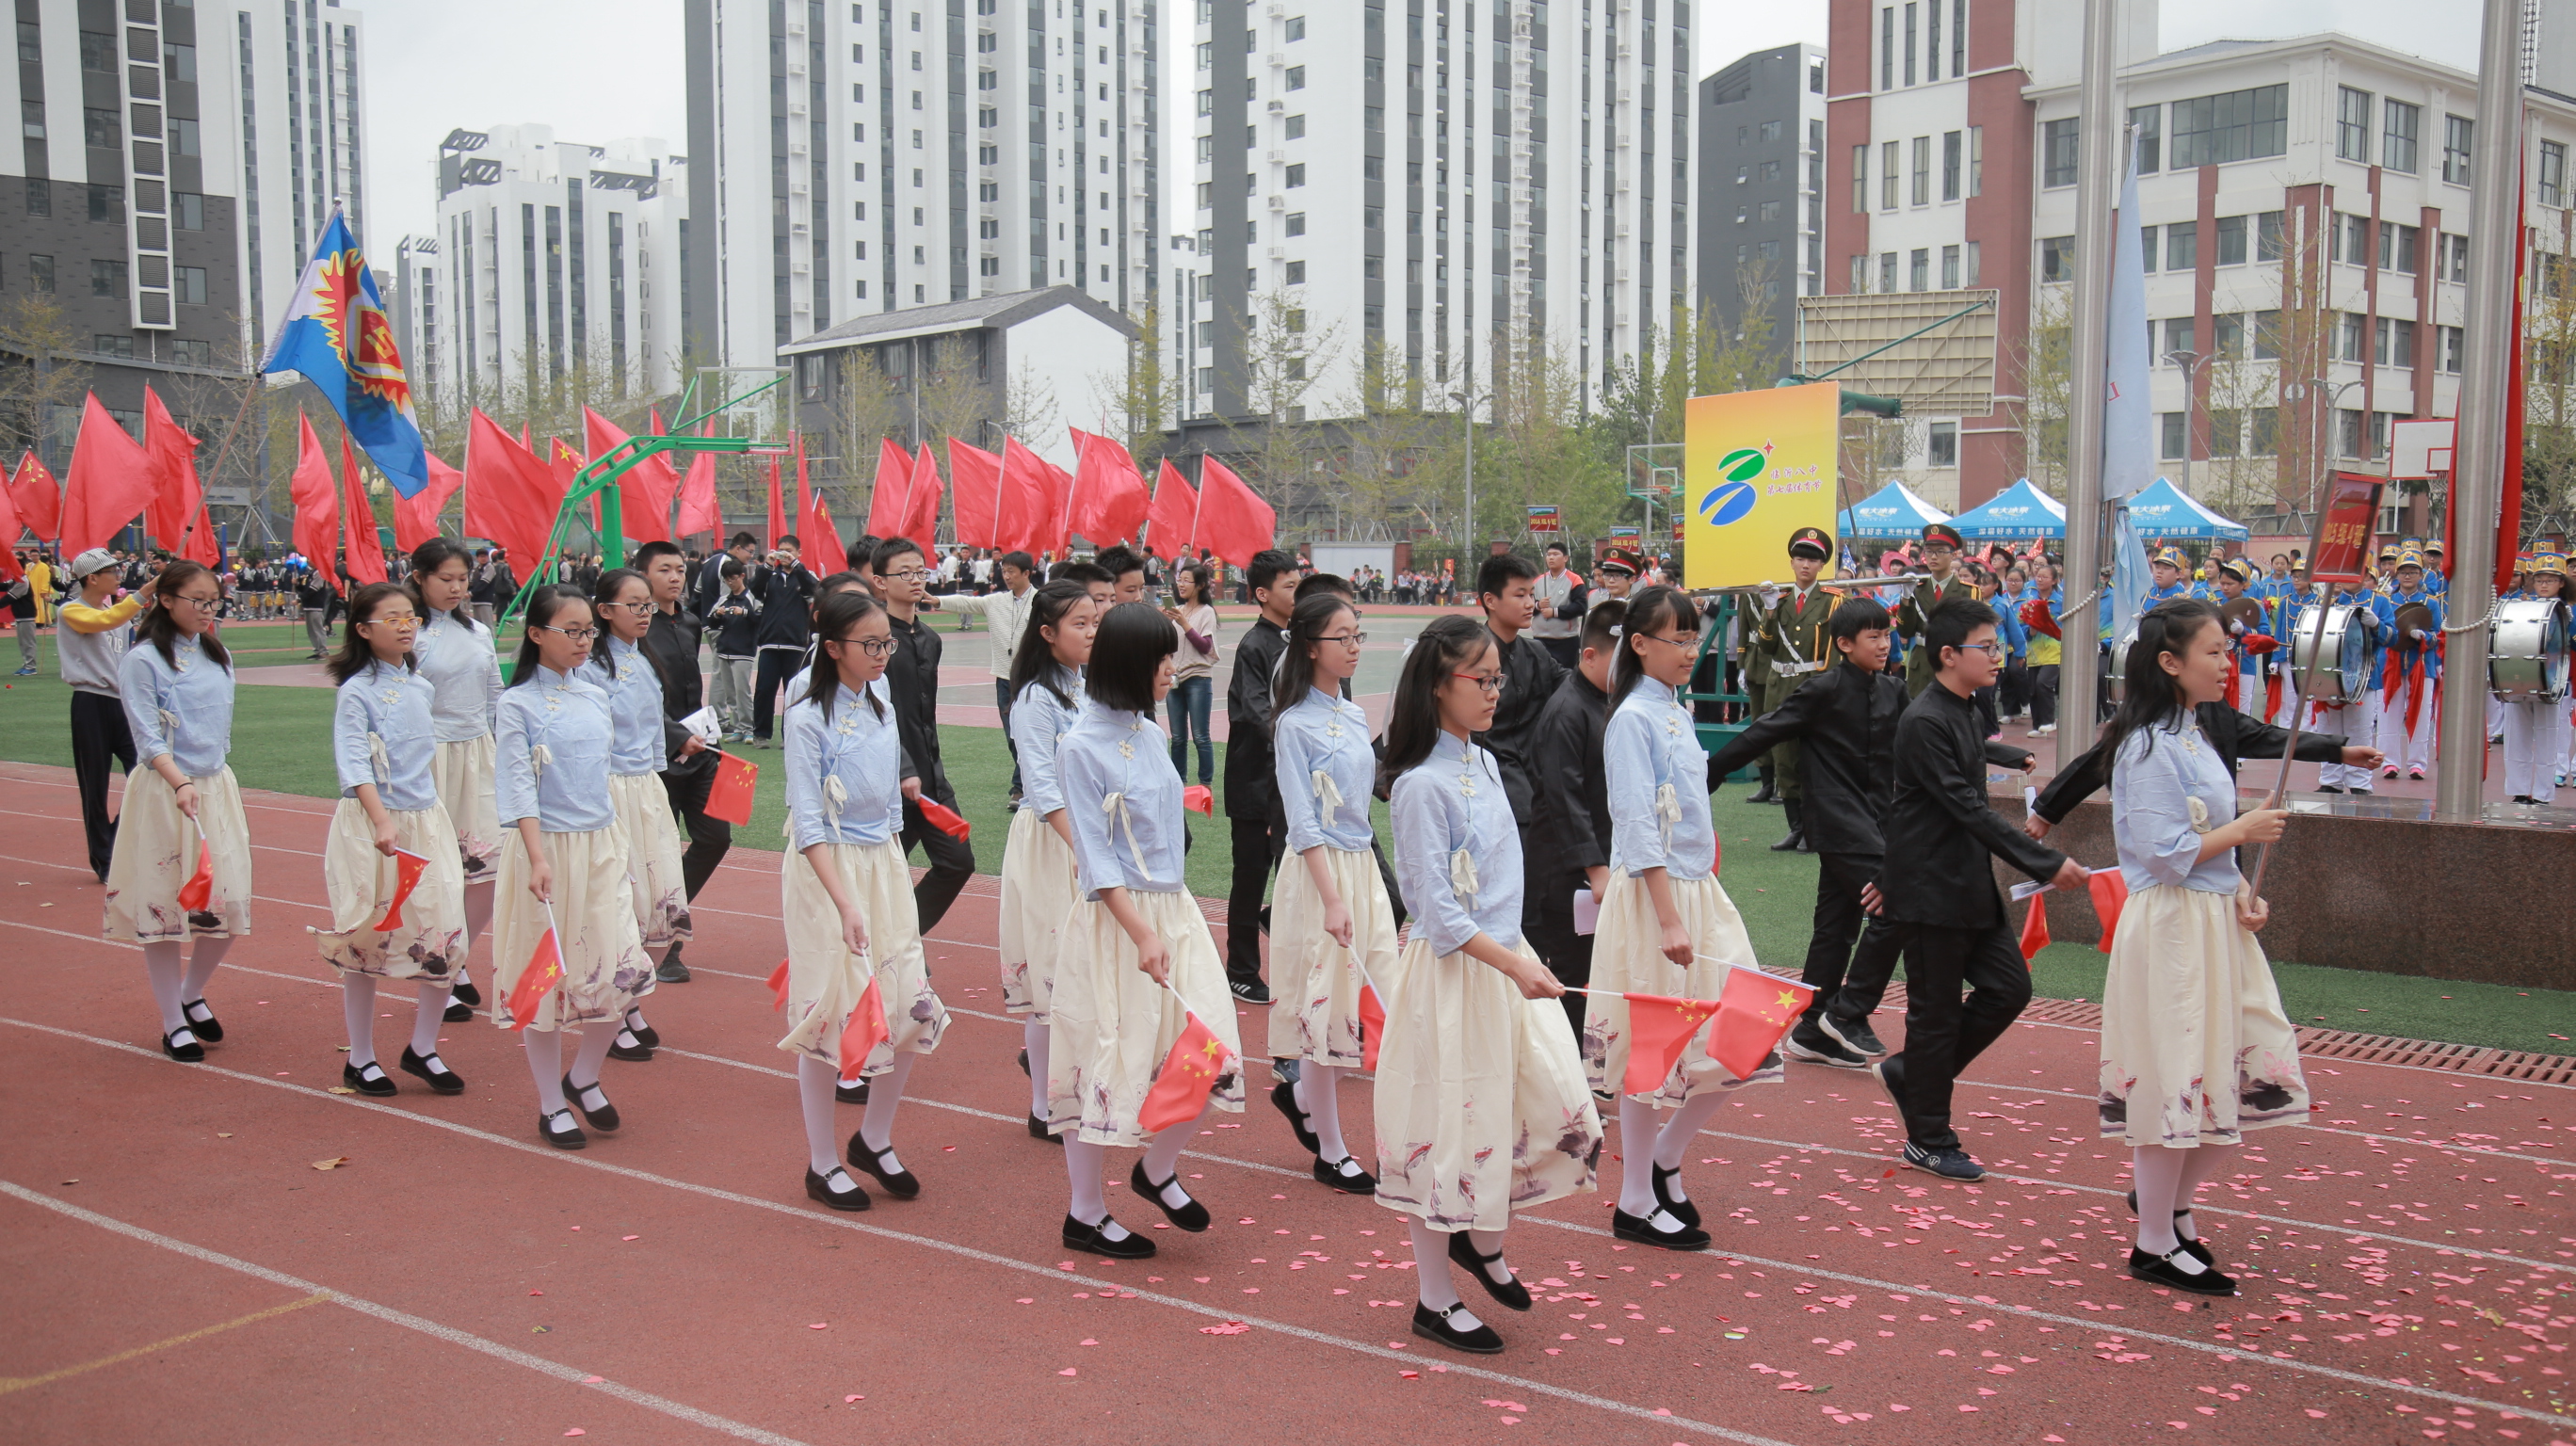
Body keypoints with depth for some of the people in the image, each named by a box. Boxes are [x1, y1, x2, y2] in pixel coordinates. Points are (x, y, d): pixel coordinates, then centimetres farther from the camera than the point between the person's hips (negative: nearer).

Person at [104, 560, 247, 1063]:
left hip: (218, 787, 5)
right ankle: (173, 1023, 13)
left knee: (228, 904, 3)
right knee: (163, 907, 1)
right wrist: (181, 784, -28)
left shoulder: (218, 656, 10)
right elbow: (148, 739, -15)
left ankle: (193, 995, 28)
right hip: (163, 791, -5)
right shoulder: (142, 661, -9)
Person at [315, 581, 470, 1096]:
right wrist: (383, 822, -29)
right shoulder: (356, 692, -9)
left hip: (427, 822, 5)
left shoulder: (423, 687, 8)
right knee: (365, 942, 5)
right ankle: (360, 1060, 18)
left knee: (446, 939, 0)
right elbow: (353, 764, -18)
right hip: (371, 824, -5)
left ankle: (422, 1049, 17)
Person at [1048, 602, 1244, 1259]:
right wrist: (1142, 934, -22)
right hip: (1115, 918, -7)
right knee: (1108, 1062, 2)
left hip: (1175, 909, 7)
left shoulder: (1150, 732, 9)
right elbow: (1095, 855, -15)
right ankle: (1085, 1215, 19)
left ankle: (1157, 1169, 26)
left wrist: (1168, 923, 14)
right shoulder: (1082, 746, -13)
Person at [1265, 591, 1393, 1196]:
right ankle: (1331, 1154, 13)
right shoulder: (1296, 724, -11)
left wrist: (1359, 885, 16)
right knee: (1325, 1004, 1)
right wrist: (1332, 898, -21)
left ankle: (1300, 1094, 28)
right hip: (1320, 872, -7)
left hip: (1365, 866, 7)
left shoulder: (1354, 716, 10)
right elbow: (1303, 822, -15)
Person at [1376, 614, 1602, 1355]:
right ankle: (1434, 1299, 20)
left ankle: (1481, 1238, 30)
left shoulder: (1485, 764, 9)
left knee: (1563, 1112, 6)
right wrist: (1513, 965, -25)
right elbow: (1437, 910, -20)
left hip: (1508, 961, 8)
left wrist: (1519, 960, 15)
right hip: (1451, 973, -8)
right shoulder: (1422, 785, -17)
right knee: (1445, 1128, 3)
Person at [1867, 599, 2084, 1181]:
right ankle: (1929, 1141, 14)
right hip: (1930, 891, -9)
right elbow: (1968, 808, -23)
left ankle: (1910, 1072, 22)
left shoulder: (1967, 713, 12)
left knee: (2009, 987, 8)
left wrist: (1892, 874, 24)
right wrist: (2047, 863, -23)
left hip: (1970, 885, 9)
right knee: (1936, 1012, 1)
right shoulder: (1925, 722, -19)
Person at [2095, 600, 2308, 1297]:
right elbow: (2166, 852, -21)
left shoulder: (2194, 737, 14)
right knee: (2175, 1084, -1)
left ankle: (2168, 1197, 29)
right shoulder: (2152, 746, -16)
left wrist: (2240, 894, 2)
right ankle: (2155, 1245, 13)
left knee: (2246, 1080, 10)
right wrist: (2244, 831, -10)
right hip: (2171, 930, -9)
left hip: (2216, 924, 9)